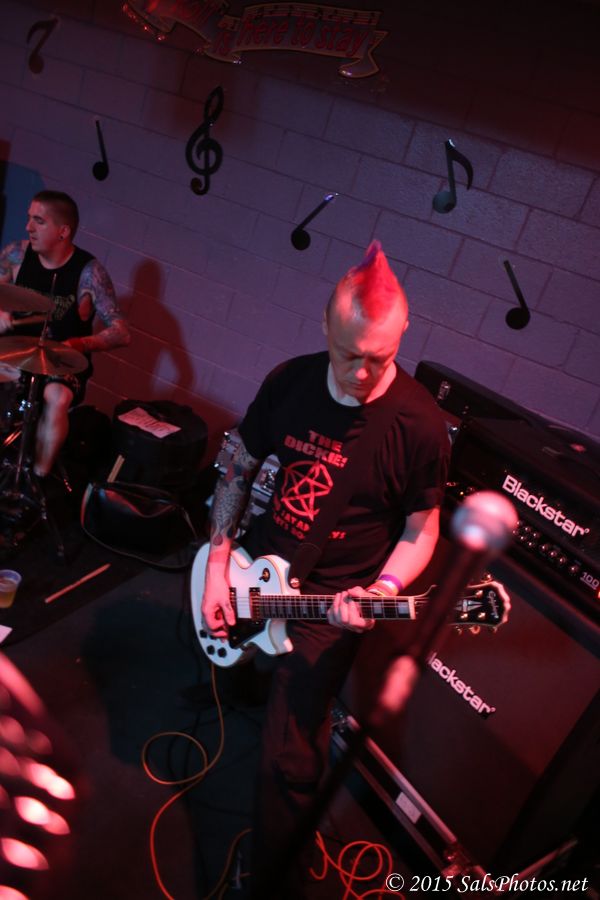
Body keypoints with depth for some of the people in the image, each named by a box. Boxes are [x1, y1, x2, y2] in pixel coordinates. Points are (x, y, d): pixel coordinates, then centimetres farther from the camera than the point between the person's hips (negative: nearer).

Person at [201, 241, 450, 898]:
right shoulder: (288, 382, -9)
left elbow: (421, 529, -7)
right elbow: (238, 471, 2)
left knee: (290, 762, -4)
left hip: (333, 601, -4)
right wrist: (217, 564, -4)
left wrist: (382, 590, -25)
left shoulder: (419, 426, -19)